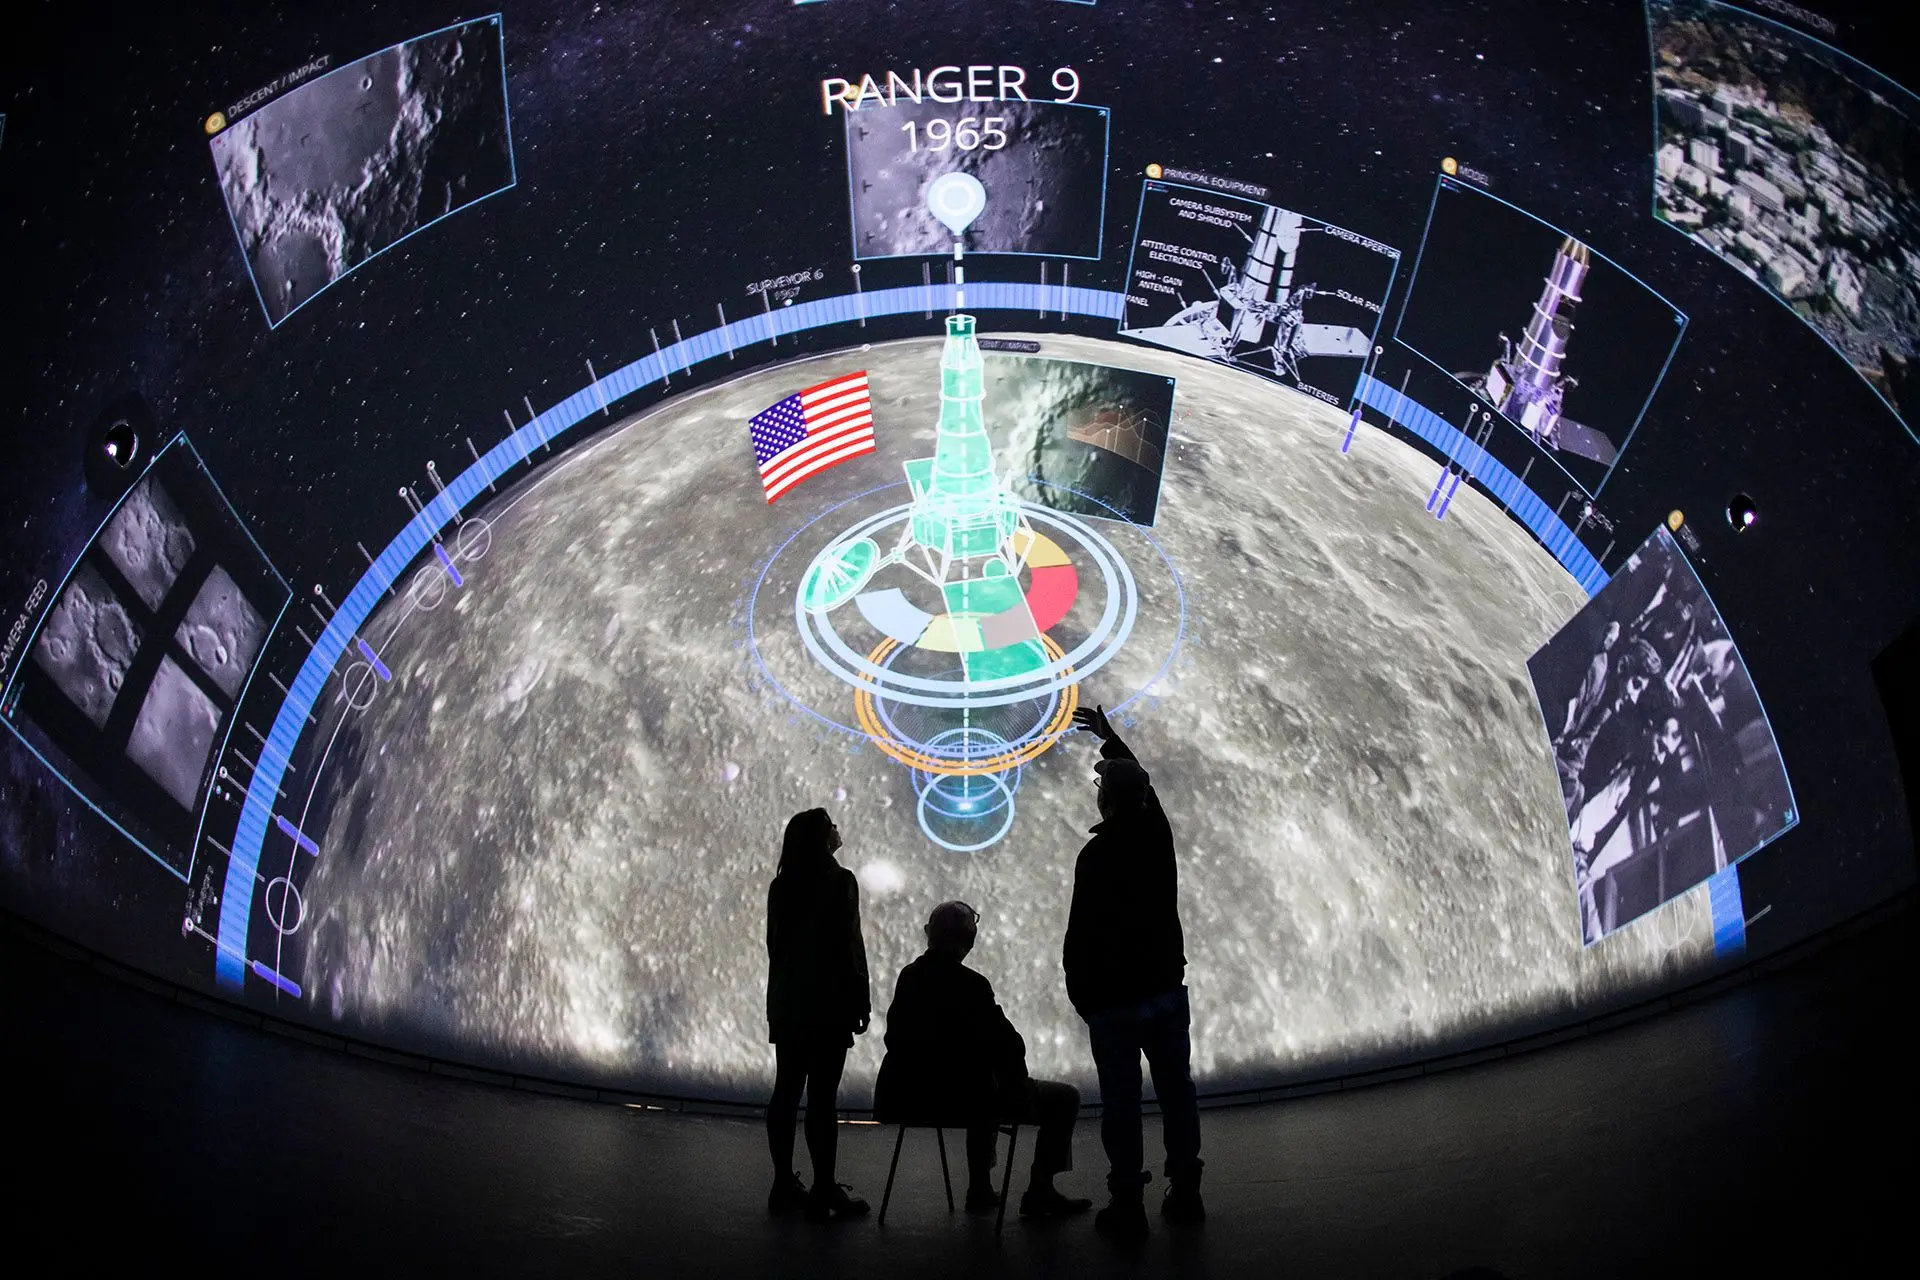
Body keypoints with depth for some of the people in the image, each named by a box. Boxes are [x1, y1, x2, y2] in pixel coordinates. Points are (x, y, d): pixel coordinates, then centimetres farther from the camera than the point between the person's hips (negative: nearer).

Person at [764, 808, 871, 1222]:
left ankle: (784, 1185, 15)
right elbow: (850, 945, -11)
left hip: (786, 1003, 7)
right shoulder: (839, 881, -10)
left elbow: (775, 944, 12)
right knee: (822, 1096, -5)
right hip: (828, 1004, -6)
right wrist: (860, 1002, -4)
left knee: (786, 1091, 9)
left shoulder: (781, 885, 8)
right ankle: (824, 1192, -2)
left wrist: (781, 992, 18)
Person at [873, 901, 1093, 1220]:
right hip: (958, 1096, -8)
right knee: (1064, 1099, 4)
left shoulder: (909, 977, 2)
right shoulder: (970, 985, -18)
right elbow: (1006, 1045, -14)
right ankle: (1039, 1192, 5)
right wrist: (1017, 1078, 5)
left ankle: (980, 1189, 39)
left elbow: (896, 1038, 13)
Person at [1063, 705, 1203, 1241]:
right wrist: (1111, 738, 36)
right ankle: (1185, 1194, 21)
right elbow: (1140, 781, 22)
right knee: (1176, 1089, 12)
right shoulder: (1157, 833, 1)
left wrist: (1080, 993, -1)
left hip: (1114, 997, -6)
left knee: (1122, 1101, 2)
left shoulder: (1098, 854, -17)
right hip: (1167, 985, 6)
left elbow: (1082, 932, -15)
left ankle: (1127, 1207, 8)